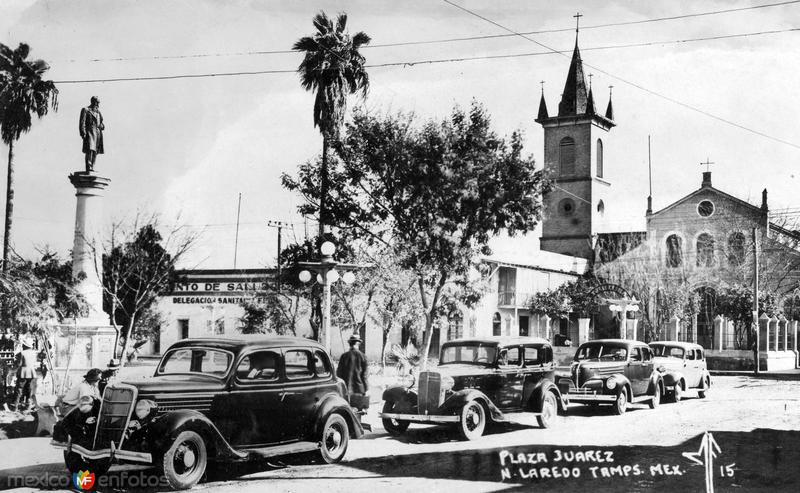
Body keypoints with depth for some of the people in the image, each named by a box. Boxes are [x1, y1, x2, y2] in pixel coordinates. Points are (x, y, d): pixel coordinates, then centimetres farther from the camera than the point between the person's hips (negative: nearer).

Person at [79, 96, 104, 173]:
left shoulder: (98, 112, 22)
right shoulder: (85, 110, 1)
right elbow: (82, 123, -7)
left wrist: (102, 126, 10)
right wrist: (83, 133, -16)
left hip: (98, 133, 8)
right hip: (90, 132, -8)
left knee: (95, 151, 7)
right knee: (90, 150, -20)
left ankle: (91, 168, 13)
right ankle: (88, 168, -26)